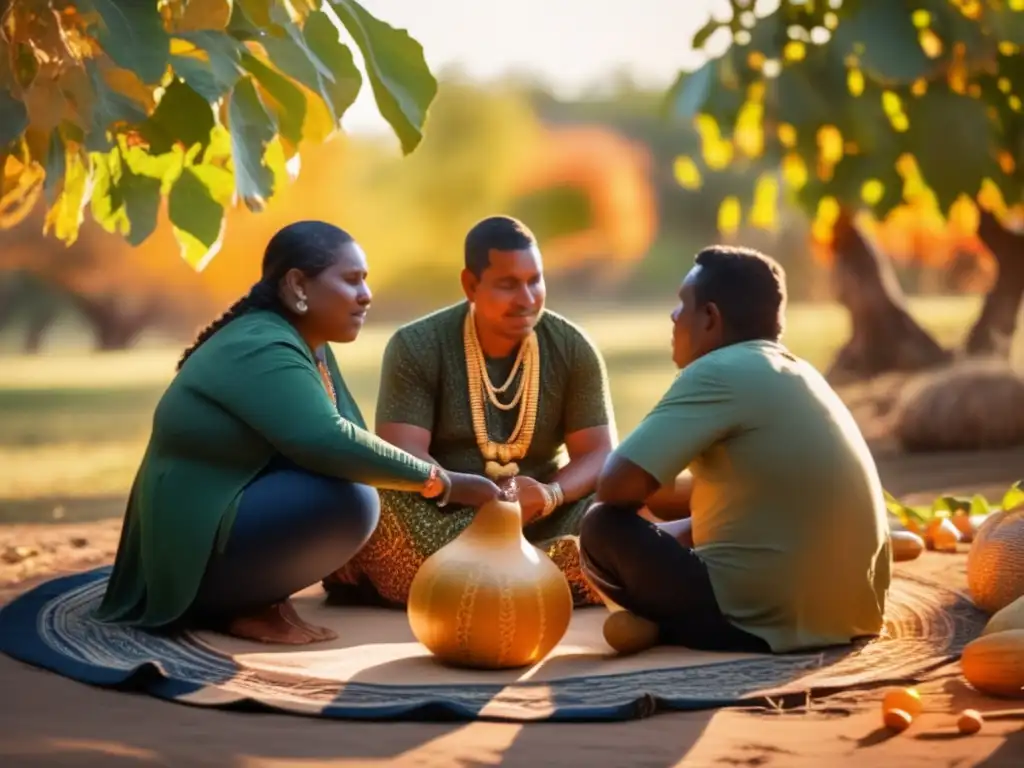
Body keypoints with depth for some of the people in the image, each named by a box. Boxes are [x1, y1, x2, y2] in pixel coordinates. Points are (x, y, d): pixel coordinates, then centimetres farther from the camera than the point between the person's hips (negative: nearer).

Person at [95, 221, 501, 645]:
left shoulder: (310, 347, 10)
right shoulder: (261, 350, -21)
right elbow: (328, 443, -33)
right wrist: (440, 482, -26)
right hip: (195, 550, -11)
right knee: (350, 501, -27)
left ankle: (253, 595, 4)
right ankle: (239, 605, -9)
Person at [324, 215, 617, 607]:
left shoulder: (572, 348, -1)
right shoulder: (416, 346, -8)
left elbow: (598, 453, -6)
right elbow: (403, 454, -18)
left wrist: (551, 495, -28)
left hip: (542, 522, 2)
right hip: (443, 515, -2)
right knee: (374, 503, -33)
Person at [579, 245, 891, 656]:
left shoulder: (719, 373, -11)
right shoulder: (798, 372, 16)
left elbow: (616, 487, -17)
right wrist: (670, 532, 20)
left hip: (769, 621, -9)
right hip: (853, 613, 9)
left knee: (603, 528, 0)